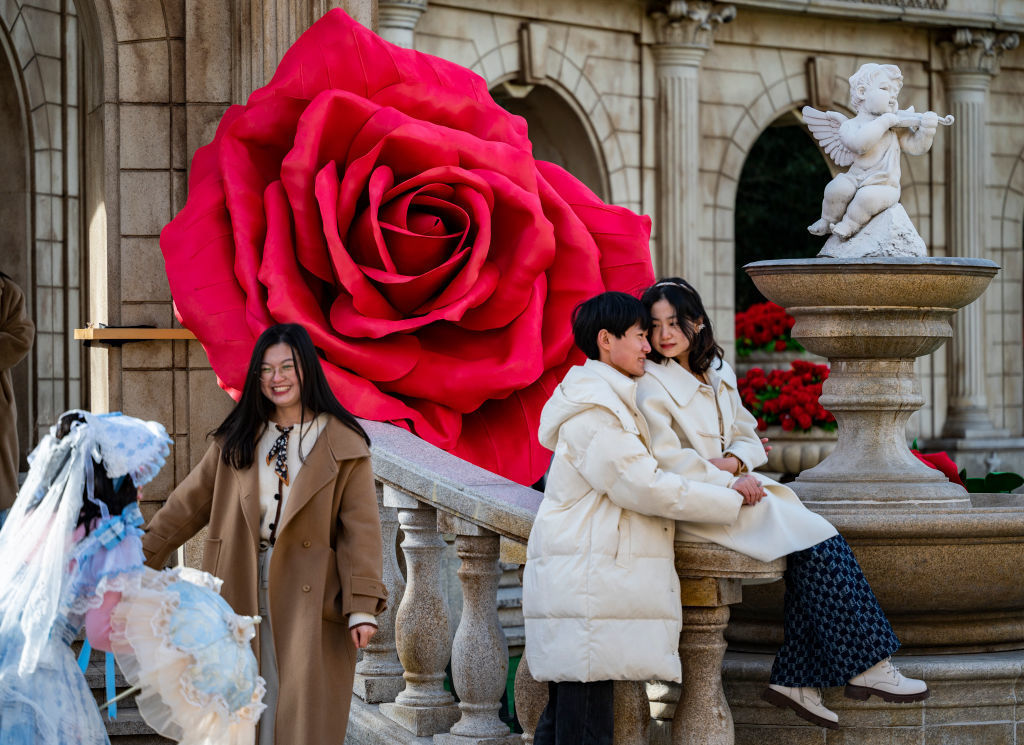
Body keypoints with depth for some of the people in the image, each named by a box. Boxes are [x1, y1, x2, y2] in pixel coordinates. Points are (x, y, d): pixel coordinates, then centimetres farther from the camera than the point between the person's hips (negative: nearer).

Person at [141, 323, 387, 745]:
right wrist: (140, 556, 9)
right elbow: (188, 503, 14)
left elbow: (360, 530, -5)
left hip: (310, 603, -3)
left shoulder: (342, 446, -1)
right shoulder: (237, 441, 11)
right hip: (241, 599, 3)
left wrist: (362, 606, -14)